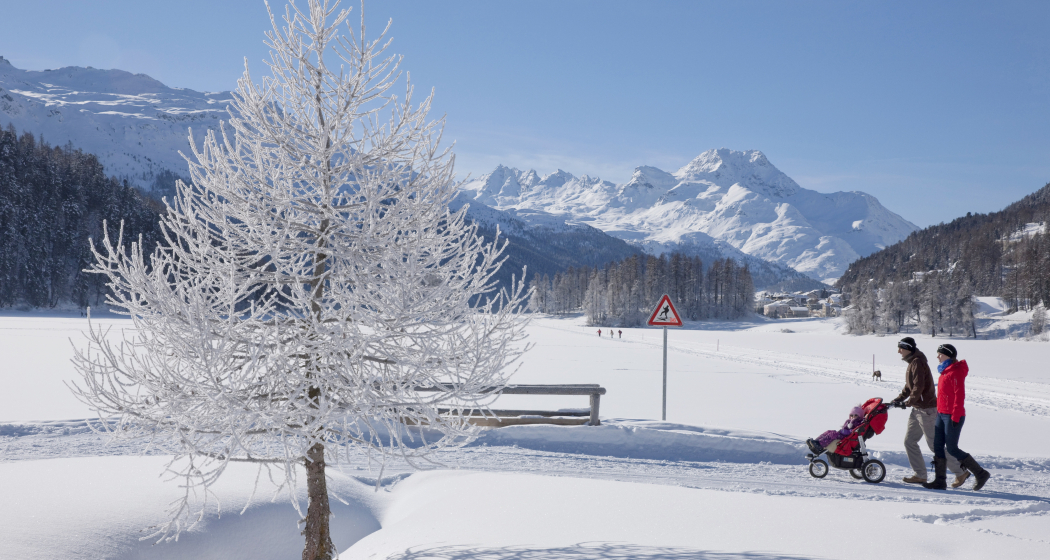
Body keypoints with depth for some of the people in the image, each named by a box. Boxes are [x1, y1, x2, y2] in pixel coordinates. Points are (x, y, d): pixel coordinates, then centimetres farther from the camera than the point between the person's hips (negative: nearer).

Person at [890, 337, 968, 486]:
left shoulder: (917, 362, -16)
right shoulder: (912, 362, 15)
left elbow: (919, 386, -24)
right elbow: (909, 387, 21)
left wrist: (908, 402, -22)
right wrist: (898, 400, 11)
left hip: (927, 409, -10)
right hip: (918, 409, 10)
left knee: (934, 444, -5)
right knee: (909, 441, 9)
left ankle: (961, 472, 5)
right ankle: (920, 475, 13)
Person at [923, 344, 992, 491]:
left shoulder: (956, 372, -15)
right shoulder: (945, 371, 15)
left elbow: (959, 395, -20)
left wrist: (955, 416, -22)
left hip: (952, 416, -10)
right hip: (942, 414, 10)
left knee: (952, 449, -5)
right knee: (938, 447, 6)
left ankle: (980, 474, 8)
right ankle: (940, 480, 8)